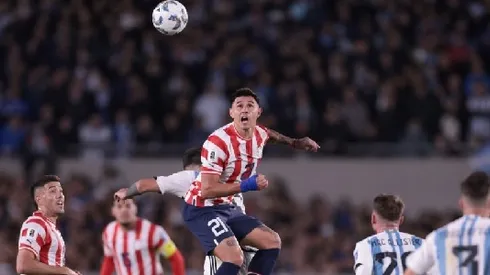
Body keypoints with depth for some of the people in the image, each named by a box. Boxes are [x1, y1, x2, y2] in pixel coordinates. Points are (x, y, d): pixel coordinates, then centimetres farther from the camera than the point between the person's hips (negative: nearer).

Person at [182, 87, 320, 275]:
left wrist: (294, 143, 31)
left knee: (272, 241, 8)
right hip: (202, 209, -9)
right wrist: (247, 186, -30)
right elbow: (207, 190, -28)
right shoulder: (218, 142, -25)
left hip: (227, 207, 9)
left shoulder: (259, 135, 0)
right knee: (234, 258, -27)